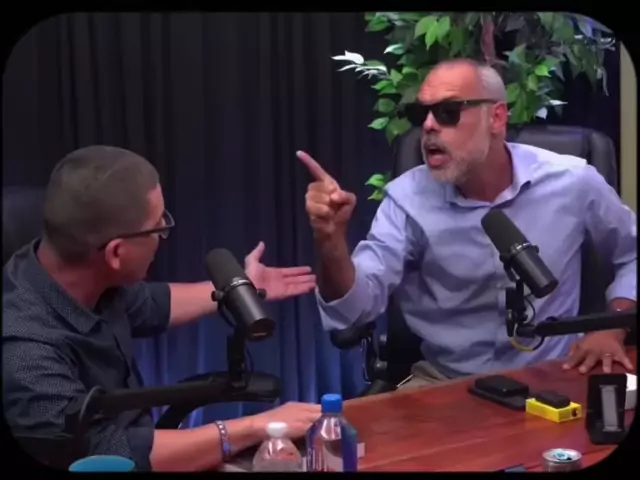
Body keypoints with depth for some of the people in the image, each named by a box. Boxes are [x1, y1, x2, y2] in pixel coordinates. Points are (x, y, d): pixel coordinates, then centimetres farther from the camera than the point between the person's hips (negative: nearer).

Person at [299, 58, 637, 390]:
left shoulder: (573, 182, -5)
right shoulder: (407, 199, -8)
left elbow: (632, 256, 14)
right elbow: (354, 308, -18)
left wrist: (612, 329, -2)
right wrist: (331, 240, -37)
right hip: (447, 383, 0)